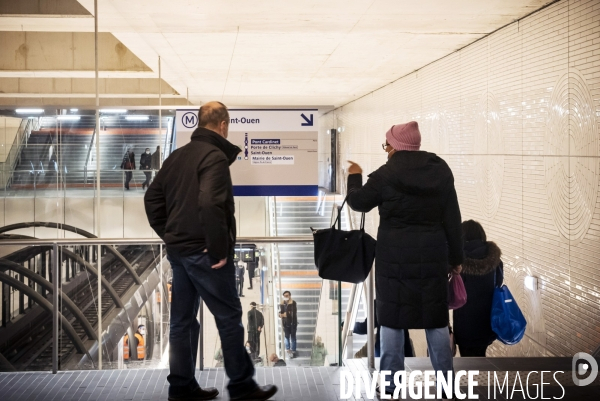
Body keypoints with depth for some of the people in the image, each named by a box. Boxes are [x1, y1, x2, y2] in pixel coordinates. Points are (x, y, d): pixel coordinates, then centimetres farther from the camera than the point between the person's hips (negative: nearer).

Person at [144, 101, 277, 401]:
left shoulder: (177, 156, 12)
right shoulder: (215, 156, -14)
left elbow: (152, 198, 15)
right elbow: (210, 204, -27)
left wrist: (168, 234, 14)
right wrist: (220, 250, -20)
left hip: (177, 249, 8)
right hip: (203, 252, -8)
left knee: (183, 319, 13)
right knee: (229, 317, 2)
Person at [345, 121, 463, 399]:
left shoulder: (386, 175, -8)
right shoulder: (440, 171, 3)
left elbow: (359, 202, 4)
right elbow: (452, 218, 5)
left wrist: (354, 177, 23)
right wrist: (455, 257, 11)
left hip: (395, 255, -3)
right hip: (432, 253, 3)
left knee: (392, 315, 5)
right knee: (435, 317, 9)